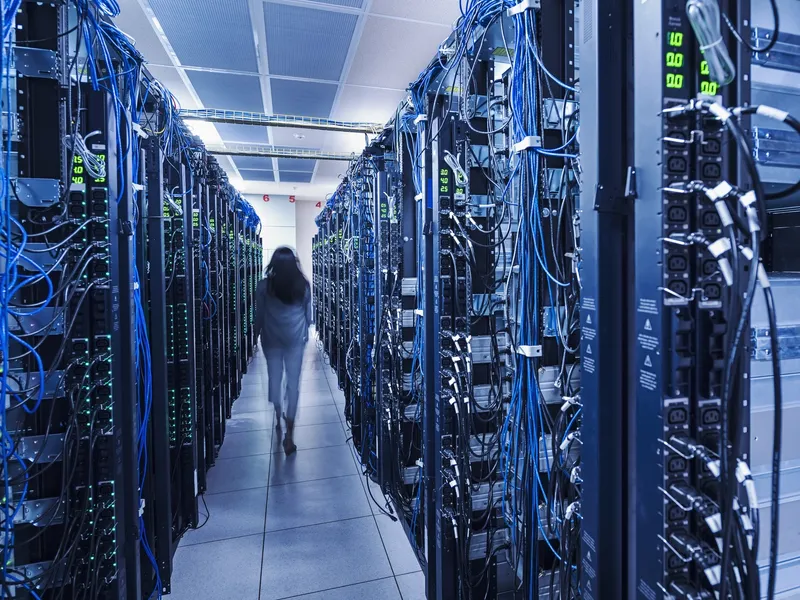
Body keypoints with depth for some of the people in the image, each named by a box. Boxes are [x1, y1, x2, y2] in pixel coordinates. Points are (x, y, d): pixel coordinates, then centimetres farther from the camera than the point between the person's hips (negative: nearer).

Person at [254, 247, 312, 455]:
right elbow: (308, 314, 4)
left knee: (274, 379, 18)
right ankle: (289, 434, 0)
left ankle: (279, 418, 36)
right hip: (296, 340, 0)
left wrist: (257, 334, 15)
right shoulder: (303, 285, -6)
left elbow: (259, 315, -1)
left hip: (271, 340, 0)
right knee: (293, 384, 2)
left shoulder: (264, 286, -9)